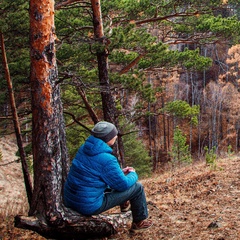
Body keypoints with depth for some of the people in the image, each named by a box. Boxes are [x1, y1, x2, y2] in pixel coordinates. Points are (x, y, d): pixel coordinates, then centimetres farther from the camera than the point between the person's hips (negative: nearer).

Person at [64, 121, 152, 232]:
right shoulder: (107, 159, -23)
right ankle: (139, 222, 23)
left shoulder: (84, 148, 2)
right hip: (90, 207, -8)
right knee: (137, 188, 3)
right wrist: (133, 175, 10)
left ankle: (124, 203, 45)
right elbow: (123, 185, -11)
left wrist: (120, 171, 16)